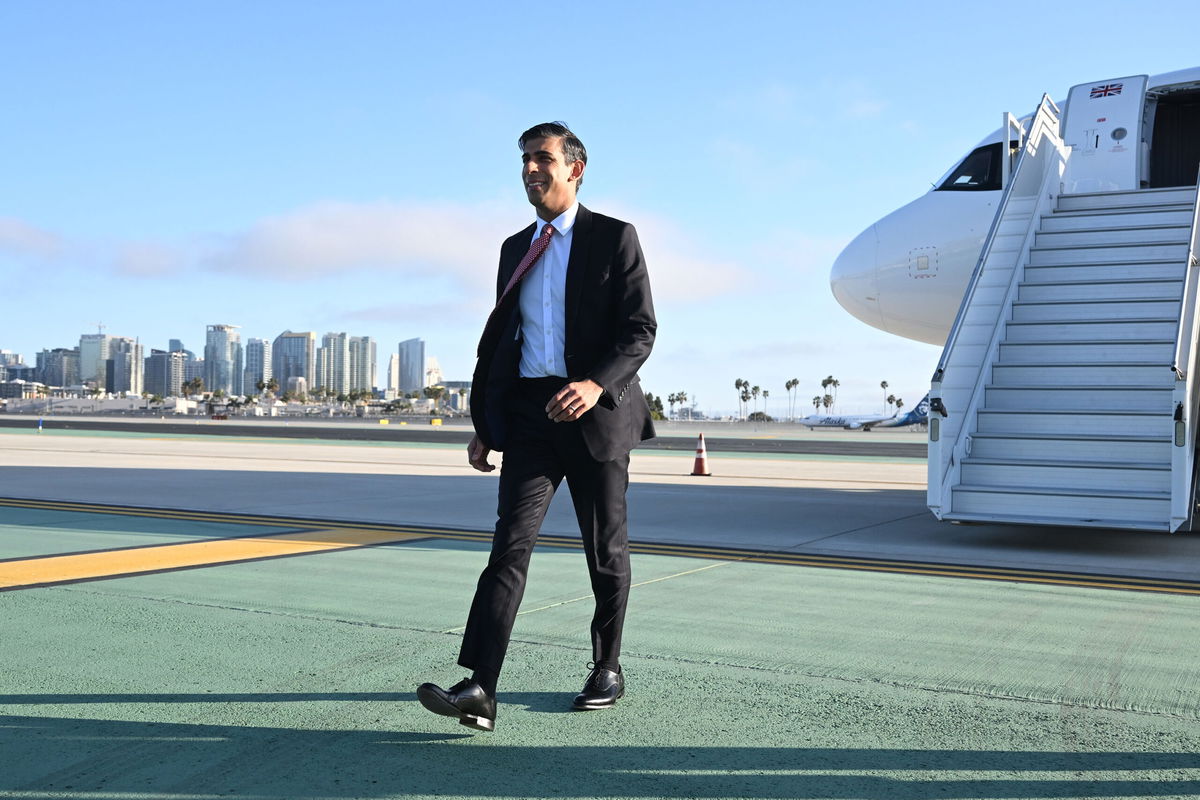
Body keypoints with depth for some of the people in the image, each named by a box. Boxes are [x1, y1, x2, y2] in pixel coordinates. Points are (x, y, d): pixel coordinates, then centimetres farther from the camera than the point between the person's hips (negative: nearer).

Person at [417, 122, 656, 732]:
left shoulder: (614, 238, -1)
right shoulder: (516, 248, 15)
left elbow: (640, 329, -9)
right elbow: (497, 337, 18)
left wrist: (597, 383, -27)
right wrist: (482, 422, 15)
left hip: (595, 412, -3)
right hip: (527, 413, 3)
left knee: (606, 550, 9)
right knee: (511, 542, -9)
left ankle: (608, 670, 27)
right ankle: (480, 689, -16)